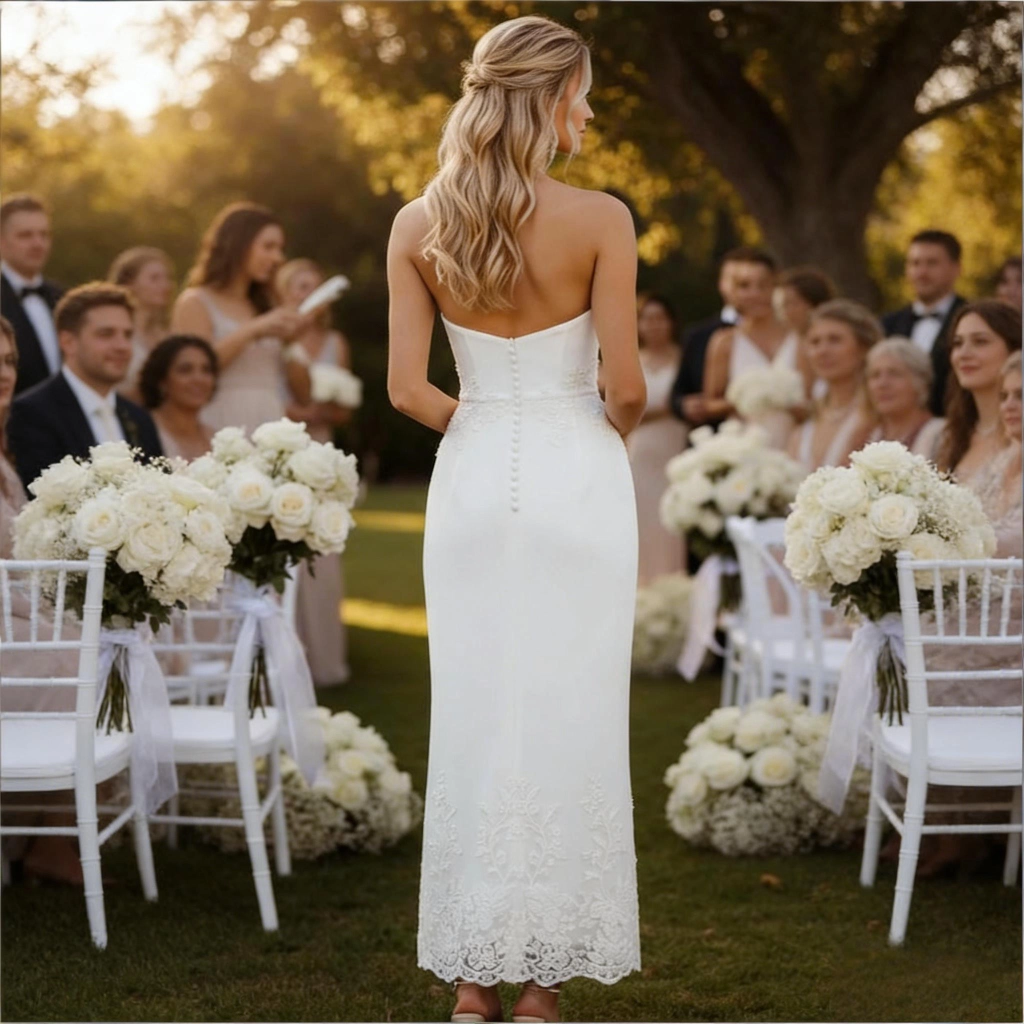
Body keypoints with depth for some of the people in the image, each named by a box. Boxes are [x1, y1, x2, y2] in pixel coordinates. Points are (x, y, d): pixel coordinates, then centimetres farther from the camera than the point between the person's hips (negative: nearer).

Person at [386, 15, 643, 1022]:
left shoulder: (417, 225, -2)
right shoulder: (600, 219, -12)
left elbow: (406, 390, -2)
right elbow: (626, 386, -10)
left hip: (471, 481, 3)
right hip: (576, 483, -3)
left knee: (472, 715, 10)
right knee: (568, 720, 7)